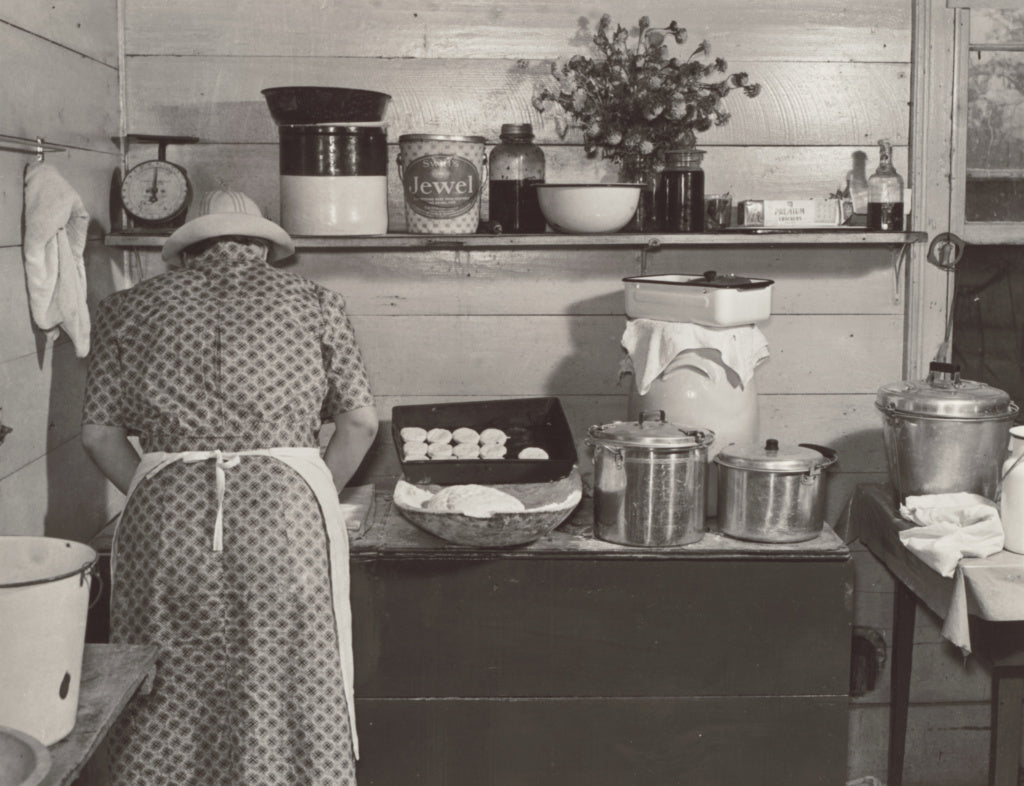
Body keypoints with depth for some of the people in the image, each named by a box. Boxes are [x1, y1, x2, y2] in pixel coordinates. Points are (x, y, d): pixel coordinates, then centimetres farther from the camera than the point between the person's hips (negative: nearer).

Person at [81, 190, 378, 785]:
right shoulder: (314, 302, 14)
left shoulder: (132, 308, 16)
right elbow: (361, 420, 8)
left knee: (168, 707, 10)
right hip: (286, 507, -1)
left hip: (165, 515, 1)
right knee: (291, 698, 7)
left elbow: (99, 432, 10)